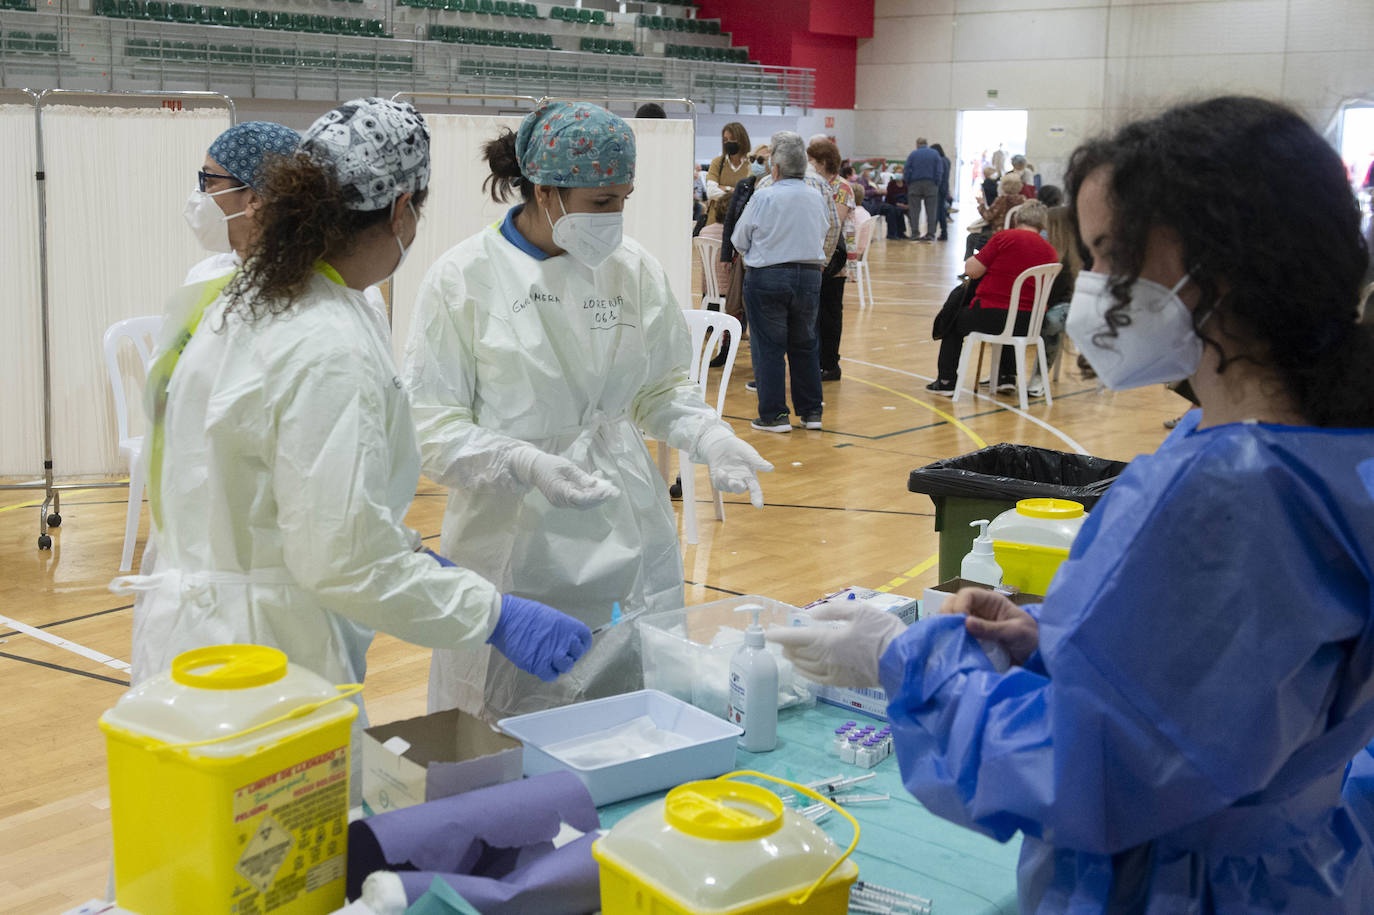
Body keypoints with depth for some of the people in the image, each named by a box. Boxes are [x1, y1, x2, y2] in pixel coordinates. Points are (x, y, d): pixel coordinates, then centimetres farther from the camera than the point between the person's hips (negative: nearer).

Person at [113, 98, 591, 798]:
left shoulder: (236, 300, 8)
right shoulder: (330, 351, -22)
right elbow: (342, 557, -23)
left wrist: (406, 554, 18)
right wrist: (496, 616, -16)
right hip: (260, 661, -10)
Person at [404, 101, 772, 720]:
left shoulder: (634, 268, 4)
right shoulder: (463, 278, -7)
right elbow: (433, 425, -9)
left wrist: (710, 439, -7)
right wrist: (524, 465, -24)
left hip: (629, 544, 4)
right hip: (516, 547, -3)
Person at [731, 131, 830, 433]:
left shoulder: (763, 197, -12)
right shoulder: (817, 198, 1)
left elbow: (739, 241, -1)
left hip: (768, 277, -4)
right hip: (809, 275, 4)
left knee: (768, 346, 3)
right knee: (804, 345, 15)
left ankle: (774, 414, 4)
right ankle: (811, 412, 20)